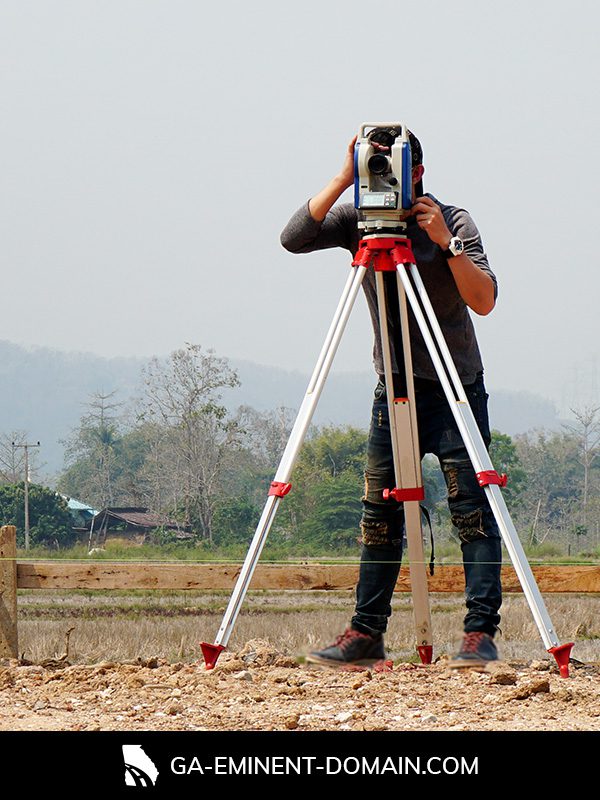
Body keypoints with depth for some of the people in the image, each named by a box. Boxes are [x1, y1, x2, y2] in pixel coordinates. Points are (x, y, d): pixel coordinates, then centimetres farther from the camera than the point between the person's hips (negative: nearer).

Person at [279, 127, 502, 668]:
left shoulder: (454, 222, -8)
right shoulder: (357, 220, 0)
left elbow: (484, 301, -16)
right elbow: (293, 239, -15)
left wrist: (446, 243, -27)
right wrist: (343, 179, -19)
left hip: (455, 387, -4)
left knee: (472, 510, -8)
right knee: (378, 515, 4)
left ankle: (481, 633, -7)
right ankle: (366, 633, 8)